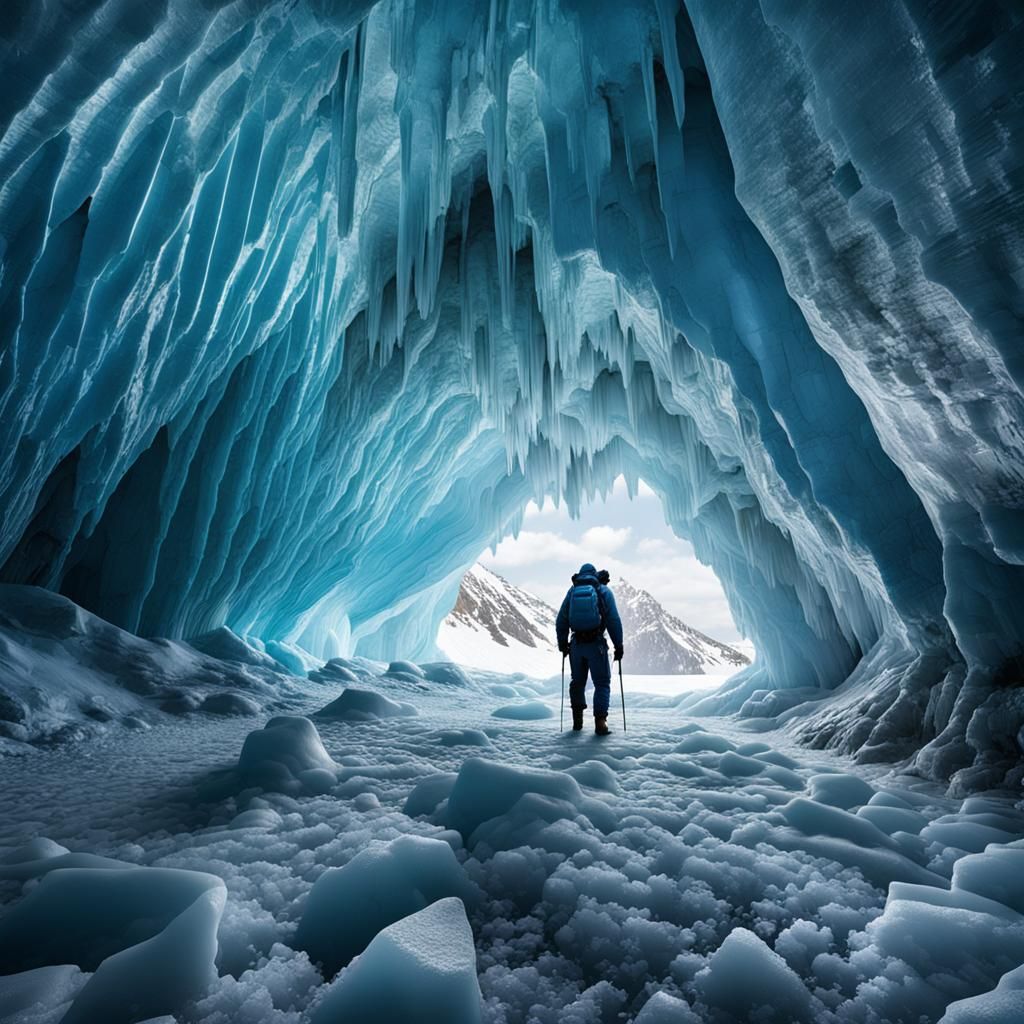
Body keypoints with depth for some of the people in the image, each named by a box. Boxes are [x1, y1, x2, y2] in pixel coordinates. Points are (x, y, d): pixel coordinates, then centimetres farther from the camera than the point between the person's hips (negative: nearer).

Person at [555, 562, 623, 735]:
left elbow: (561, 620, 6)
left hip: (576, 644, 3)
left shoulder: (572, 590, 7)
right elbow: (614, 621, -5)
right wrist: (618, 645, 1)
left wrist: (562, 643, 15)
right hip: (596, 644, -3)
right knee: (602, 683, 8)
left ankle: (577, 720, 24)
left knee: (577, 681, 18)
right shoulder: (603, 590, 0)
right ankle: (600, 722, -2)